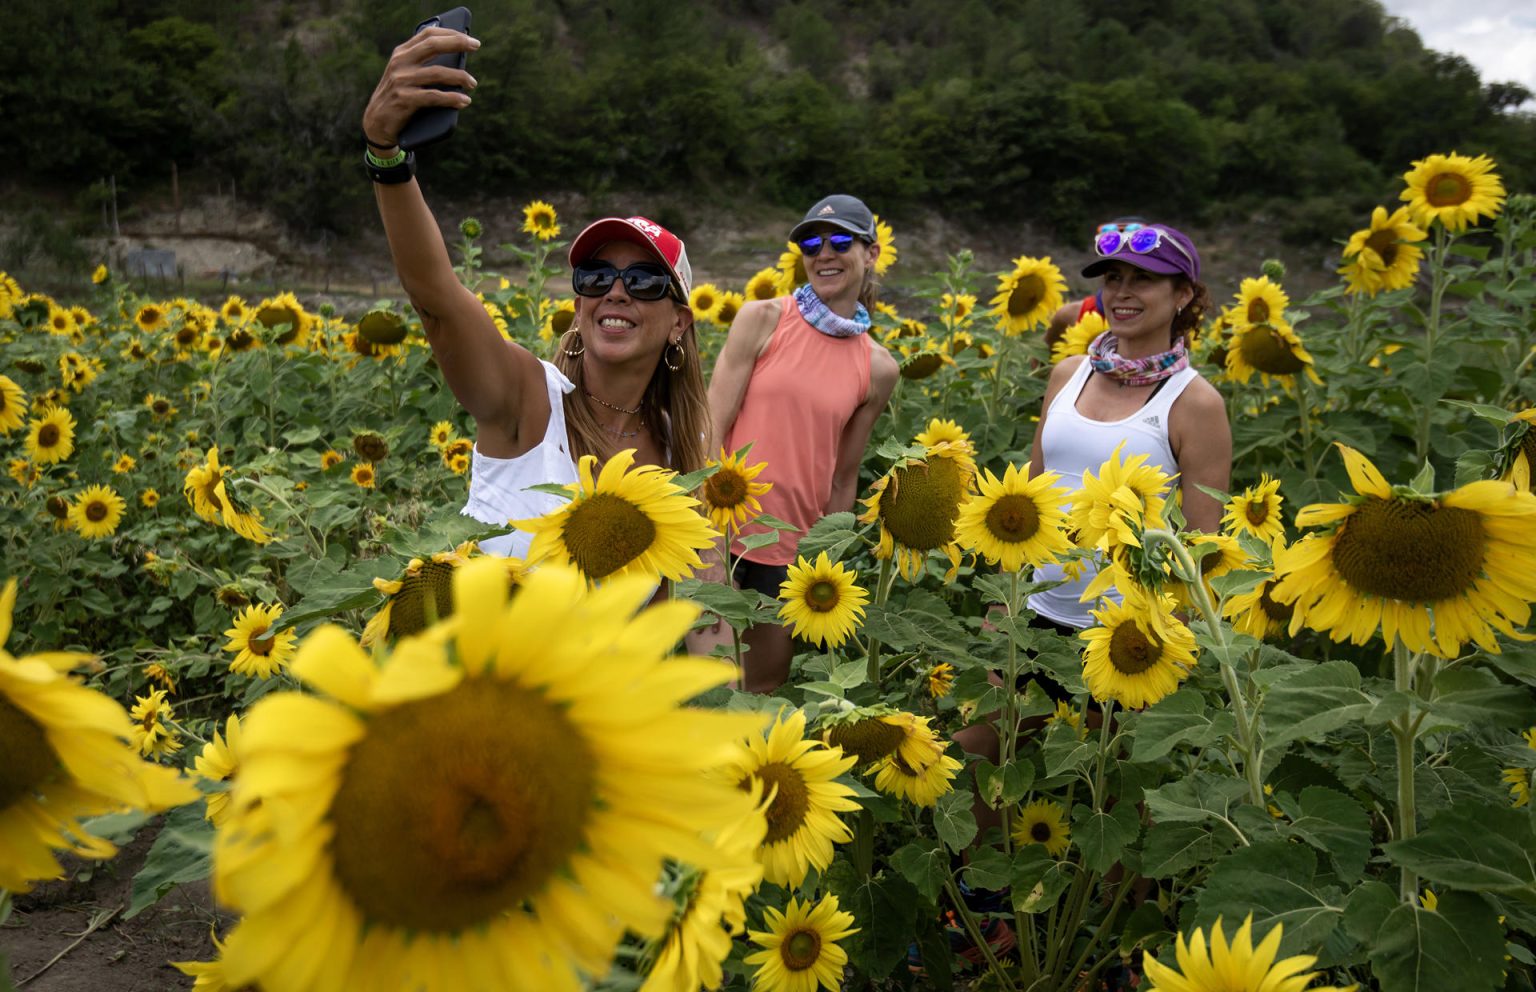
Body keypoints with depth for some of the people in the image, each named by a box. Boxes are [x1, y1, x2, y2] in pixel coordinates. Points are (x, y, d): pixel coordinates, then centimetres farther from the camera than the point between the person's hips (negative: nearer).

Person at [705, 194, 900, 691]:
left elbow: (844, 479, 11)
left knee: (767, 684, 15)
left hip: (793, 548, 3)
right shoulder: (762, 318, -4)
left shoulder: (879, 368, 3)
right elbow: (710, 428, -8)